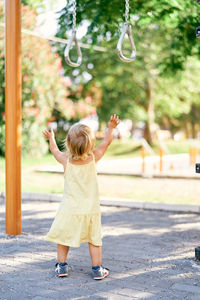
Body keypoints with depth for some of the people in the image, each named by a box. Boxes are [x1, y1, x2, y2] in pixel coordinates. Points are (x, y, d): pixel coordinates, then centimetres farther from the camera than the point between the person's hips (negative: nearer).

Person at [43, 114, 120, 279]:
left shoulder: (66, 160, -9)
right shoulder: (93, 159, -11)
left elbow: (55, 150, 13)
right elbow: (106, 143, 3)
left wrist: (51, 139, 29)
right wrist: (111, 128, 10)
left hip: (70, 210, 0)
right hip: (91, 209, 0)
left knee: (63, 238, 17)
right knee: (95, 240, 12)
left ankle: (62, 266, 22)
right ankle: (97, 269, 16)